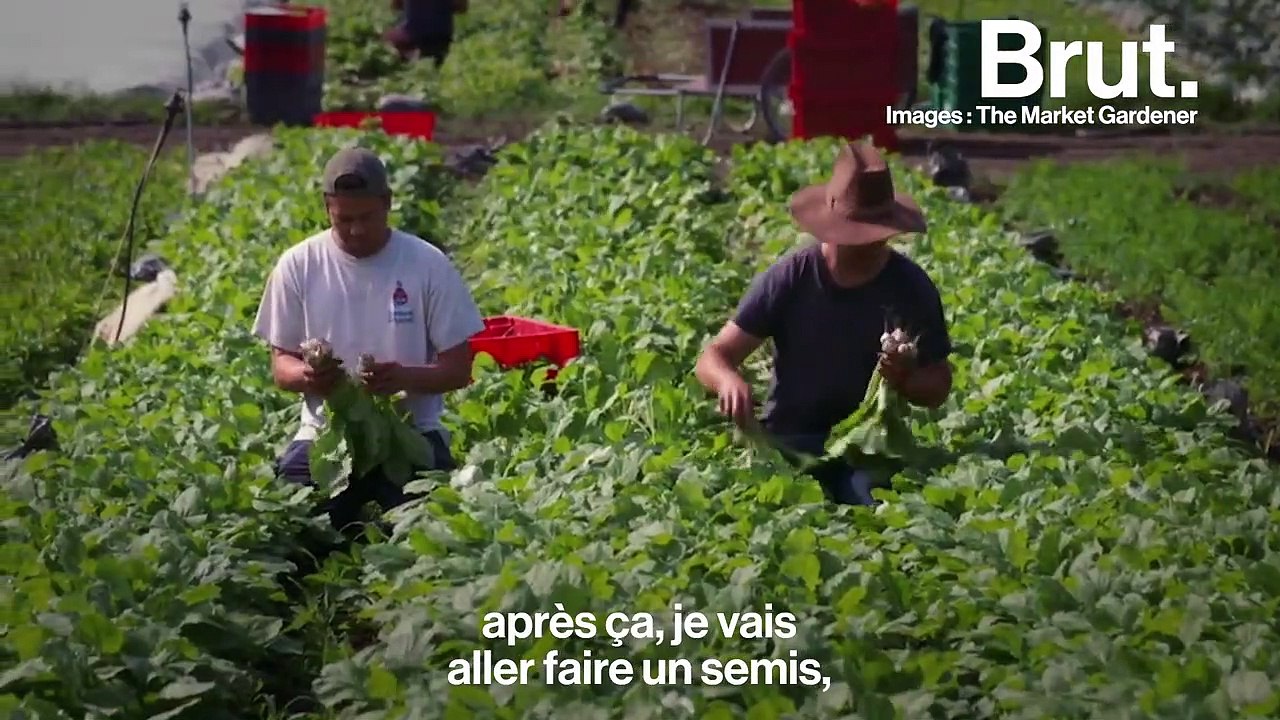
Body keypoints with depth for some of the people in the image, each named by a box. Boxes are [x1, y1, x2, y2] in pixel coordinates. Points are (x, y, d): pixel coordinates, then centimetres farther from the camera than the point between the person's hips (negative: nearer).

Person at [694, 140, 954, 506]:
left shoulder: (911, 287, -3)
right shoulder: (788, 279, -6)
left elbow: (938, 386, 6)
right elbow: (713, 357, -6)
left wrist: (905, 379, -19)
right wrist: (729, 379, -31)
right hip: (788, 441, 0)